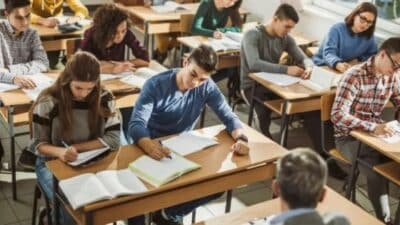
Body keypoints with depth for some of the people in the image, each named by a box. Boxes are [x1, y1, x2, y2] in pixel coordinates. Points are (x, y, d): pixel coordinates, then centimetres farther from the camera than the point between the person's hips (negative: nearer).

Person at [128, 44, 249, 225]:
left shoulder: (207, 87, -10)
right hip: (152, 149, -4)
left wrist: (240, 137, -34)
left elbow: (228, 116, -10)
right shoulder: (155, 85, -21)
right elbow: (136, 124, -30)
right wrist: (149, 145, -53)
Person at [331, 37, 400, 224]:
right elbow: (337, 115, -27)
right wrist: (372, 127, -37)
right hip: (349, 136, -6)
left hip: (376, 132, 6)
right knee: (377, 173, -28)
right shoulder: (354, 76, -20)